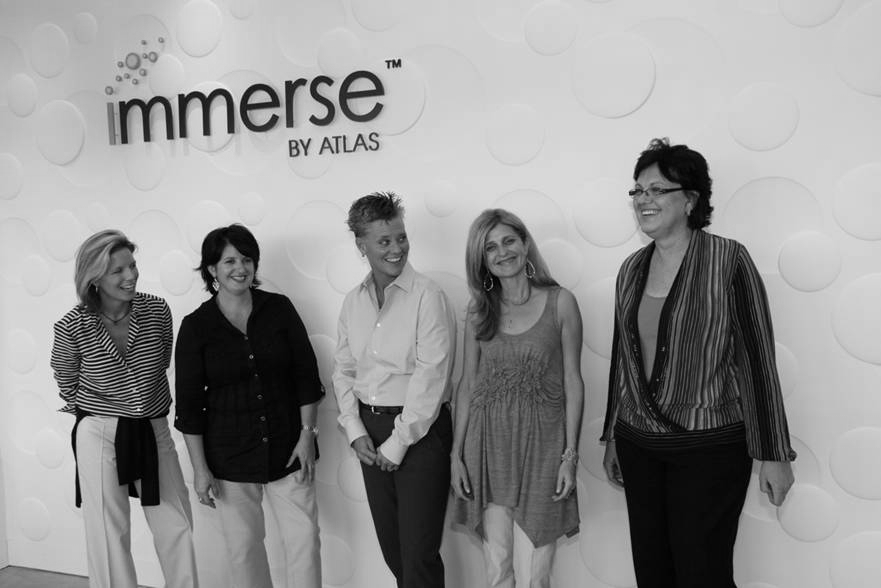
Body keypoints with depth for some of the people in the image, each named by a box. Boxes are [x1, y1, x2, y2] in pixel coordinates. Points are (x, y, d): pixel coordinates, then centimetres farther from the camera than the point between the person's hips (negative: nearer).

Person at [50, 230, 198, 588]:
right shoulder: (72, 326, -14)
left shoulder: (157, 310, -8)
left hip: (153, 430, 3)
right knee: (109, 532, 6)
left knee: (177, 526, 8)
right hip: (100, 436, -2)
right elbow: (66, 381, 6)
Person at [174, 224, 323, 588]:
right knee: (244, 545, 10)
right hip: (229, 457, -1)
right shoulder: (195, 326, -5)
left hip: (288, 448, 1)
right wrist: (199, 468, -5)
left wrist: (307, 434, -4)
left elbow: (306, 374, 2)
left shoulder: (279, 309, -1)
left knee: (305, 537, 2)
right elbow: (189, 402, -3)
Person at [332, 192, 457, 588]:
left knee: (418, 554, 1)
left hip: (419, 431, -5)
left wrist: (398, 442, -14)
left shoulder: (427, 296, -12)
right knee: (391, 547, 17)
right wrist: (355, 430, 0)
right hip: (369, 431, 6)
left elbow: (431, 376, -16)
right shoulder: (353, 302, 7)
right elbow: (343, 370, 11)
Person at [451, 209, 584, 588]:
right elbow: (467, 383, 8)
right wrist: (457, 453, 4)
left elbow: (572, 381, -1)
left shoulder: (561, 302, -2)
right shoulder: (478, 311, 5)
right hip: (489, 439, 2)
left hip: (543, 439, -1)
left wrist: (570, 454, -5)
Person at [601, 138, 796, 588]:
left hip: (709, 448, -5)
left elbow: (758, 359, -9)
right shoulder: (631, 269, 6)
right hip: (638, 446, 5)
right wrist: (612, 437, 17)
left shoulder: (728, 261, -10)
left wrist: (773, 453, -9)